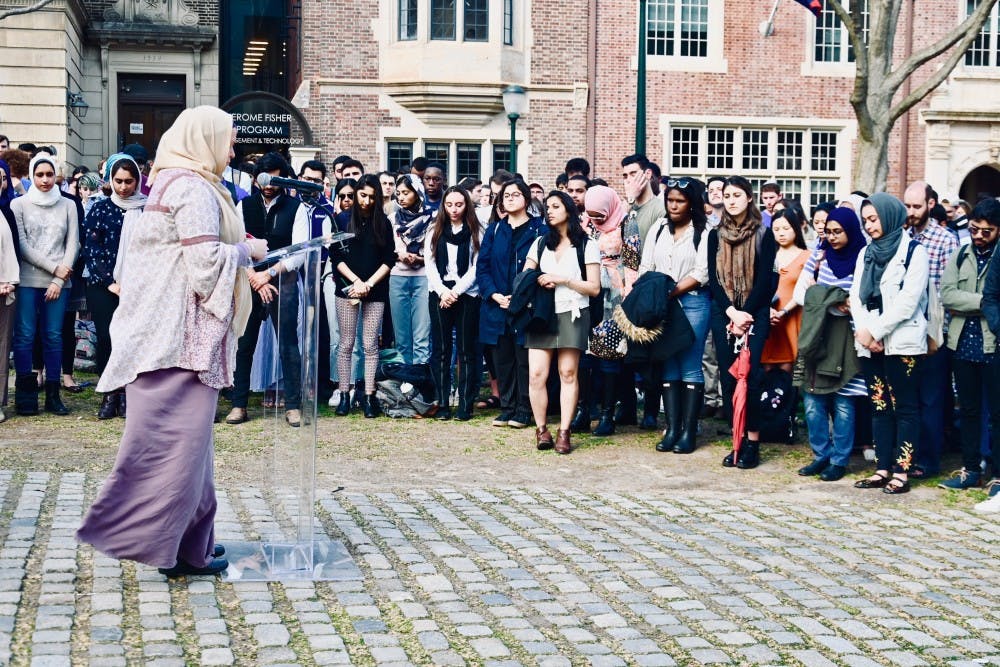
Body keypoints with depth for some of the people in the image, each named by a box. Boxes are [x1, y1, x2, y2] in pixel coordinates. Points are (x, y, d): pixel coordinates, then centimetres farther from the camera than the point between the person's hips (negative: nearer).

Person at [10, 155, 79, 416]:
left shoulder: (68, 206, 10)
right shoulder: (19, 204, 5)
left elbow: (73, 245, 6)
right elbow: (21, 245, -2)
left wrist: (58, 280, -4)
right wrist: (53, 267, -7)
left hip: (58, 283, 2)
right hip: (28, 280, -1)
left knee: (54, 336, 2)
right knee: (24, 335, -3)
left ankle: (53, 394, 6)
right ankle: (25, 394, 3)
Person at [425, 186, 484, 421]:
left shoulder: (475, 233, 5)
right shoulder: (435, 232, 12)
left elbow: (476, 267, -2)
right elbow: (430, 265, 5)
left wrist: (456, 291, -10)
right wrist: (443, 291, -9)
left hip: (467, 294, -2)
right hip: (440, 294, 2)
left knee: (466, 350, -1)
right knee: (441, 349, 2)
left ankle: (465, 404, 1)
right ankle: (442, 403, 5)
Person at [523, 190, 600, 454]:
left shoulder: (586, 246, 7)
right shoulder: (540, 244, 20)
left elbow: (594, 288, 1)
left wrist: (562, 279, -8)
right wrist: (541, 283, -7)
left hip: (572, 314, -3)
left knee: (568, 373, -5)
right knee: (536, 374, -9)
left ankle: (564, 432, -2)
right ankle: (541, 429, 0)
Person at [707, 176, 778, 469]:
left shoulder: (763, 234, 1)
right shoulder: (716, 235, 10)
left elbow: (764, 279, -4)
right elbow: (713, 278, 4)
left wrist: (744, 314, -11)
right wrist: (731, 312, -9)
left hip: (754, 313, -3)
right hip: (723, 313, 3)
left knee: (749, 375, -10)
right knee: (728, 376, 1)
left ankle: (752, 441, -4)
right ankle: (737, 440, 8)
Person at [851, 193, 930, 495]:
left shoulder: (913, 252, -3)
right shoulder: (866, 253, 16)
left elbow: (908, 300, -12)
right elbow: (856, 296, 8)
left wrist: (874, 331, -14)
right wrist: (864, 331, -8)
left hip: (902, 343, -6)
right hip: (870, 344, 6)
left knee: (904, 408, -3)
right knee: (880, 407, 8)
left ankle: (901, 472, -3)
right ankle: (883, 469, 11)